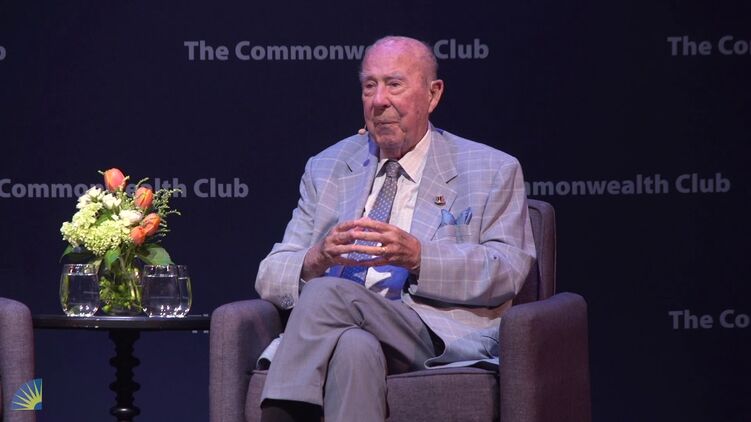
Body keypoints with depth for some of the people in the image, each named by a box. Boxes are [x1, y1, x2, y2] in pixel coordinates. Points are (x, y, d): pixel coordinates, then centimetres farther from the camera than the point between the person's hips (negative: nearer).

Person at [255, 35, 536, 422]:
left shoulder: (492, 172, 14)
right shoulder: (326, 169, 23)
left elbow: (507, 273, -1)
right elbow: (270, 277, 15)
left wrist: (417, 256, -17)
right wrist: (316, 260, -10)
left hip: (446, 337, -3)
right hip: (344, 330, 3)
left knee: (327, 293, -32)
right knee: (354, 347, -37)